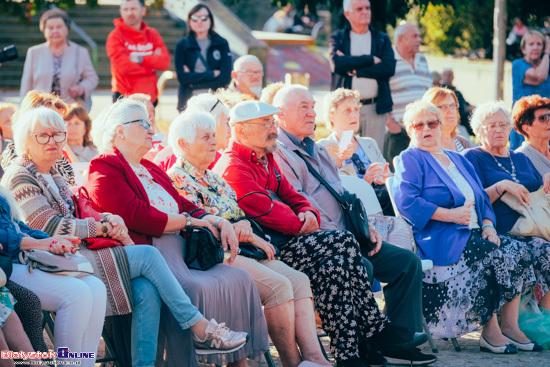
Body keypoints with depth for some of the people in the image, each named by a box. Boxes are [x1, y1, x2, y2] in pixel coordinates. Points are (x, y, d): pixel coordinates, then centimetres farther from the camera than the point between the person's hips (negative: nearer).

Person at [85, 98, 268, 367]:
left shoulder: (150, 170, 29)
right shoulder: (104, 169, -1)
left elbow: (183, 205, 23)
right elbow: (138, 217, -13)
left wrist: (218, 222, 3)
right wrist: (190, 221, -6)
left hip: (180, 251, 9)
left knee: (239, 279, -7)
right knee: (193, 289, -34)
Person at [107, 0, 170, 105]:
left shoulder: (152, 34, 11)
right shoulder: (116, 36, -3)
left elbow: (165, 61, -2)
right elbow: (124, 67, -14)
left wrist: (141, 59, -15)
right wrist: (152, 64, -4)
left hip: (150, 97, 4)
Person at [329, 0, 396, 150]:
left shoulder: (382, 39, 14)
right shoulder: (338, 38, 10)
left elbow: (389, 67, -4)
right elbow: (336, 63, -10)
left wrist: (354, 70, -9)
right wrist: (371, 59, -7)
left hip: (374, 108, 1)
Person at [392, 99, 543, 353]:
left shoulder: (459, 160, 27)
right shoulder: (410, 160, 4)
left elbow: (482, 199, 21)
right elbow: (405, 201, -13)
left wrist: (488, 226, -1)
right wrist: (450, 215, -15)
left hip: (474, 234, 7)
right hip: (438, 239, -7)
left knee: (517, 249, -19)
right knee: (494, 254, -29)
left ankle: (510, 326, -18)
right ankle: (490, 332, -23)